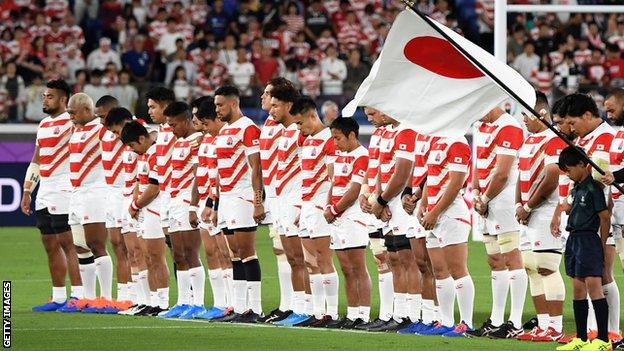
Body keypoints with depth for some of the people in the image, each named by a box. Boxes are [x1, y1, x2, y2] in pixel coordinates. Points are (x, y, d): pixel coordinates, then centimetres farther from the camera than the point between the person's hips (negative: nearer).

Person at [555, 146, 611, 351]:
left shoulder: (593, 188, -11)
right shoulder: (575, 189, 15)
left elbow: (605, 218, -10)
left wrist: (601, 247, -7)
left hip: (588, 240, -9)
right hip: (574, 240, 9)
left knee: (594, 288, -13)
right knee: (578, 291, 10)